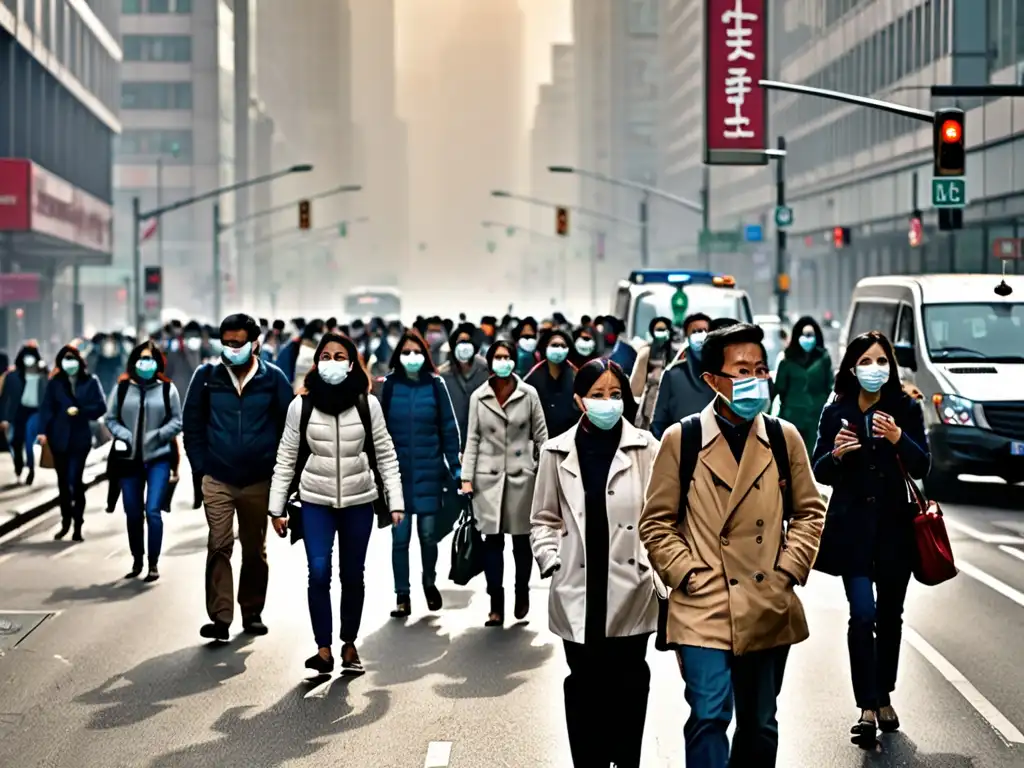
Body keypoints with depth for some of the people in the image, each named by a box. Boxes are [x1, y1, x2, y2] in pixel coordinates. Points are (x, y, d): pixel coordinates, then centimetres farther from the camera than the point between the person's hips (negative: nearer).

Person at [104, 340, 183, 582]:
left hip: (159, 458, -3)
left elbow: (177, 421, 2)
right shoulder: (122, 388, 4)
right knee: (133, 513, 10)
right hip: (130, 458, 3)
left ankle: (153, 564, -3)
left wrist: (157, 435, -13)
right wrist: (124, 435, -10)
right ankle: (137, 561, 24)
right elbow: (110, 419, 8)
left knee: (153, 510, -11)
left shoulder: (167, 389, 0)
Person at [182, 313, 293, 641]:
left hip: (259, 481, 1)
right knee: (219, 546, -9)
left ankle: (252, 612, 24)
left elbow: (288, 426, 2)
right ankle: (220, 617, -9)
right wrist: (200, 467, 0)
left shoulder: (273, 378, -2)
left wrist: (279, 469, -1)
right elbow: (193, 425, 5)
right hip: (217, 479, -1)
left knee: (255, 549, 12)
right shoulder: (207, 376, -1)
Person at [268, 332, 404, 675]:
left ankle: (349, 645, 23)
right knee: (319, 573, -13)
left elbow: (386, 454, 1)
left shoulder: (367, 404, -2)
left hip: (359, 501, 1)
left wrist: (395, 501, -5)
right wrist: (277, 508, -1)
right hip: (316, 501, -1)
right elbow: (286, 459, 1)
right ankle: (324, 649, -5)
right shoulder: (301, 405, -3)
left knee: (353, 575, 9)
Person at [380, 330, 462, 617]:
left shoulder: (435, 385, 0)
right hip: (398, 472, 0)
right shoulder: (389, 385, 0)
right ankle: (402, 596, 8)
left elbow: (448, 428, 2)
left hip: (429, 472, 0)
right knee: (400, 536, 0)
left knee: (428, 533, 6)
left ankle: (430, 583, 29)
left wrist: (455, 467, -2)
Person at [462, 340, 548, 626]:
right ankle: (496, 605, 5)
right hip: (488, 477, 1)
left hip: (521, 475, -1)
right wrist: (467, 478, -1)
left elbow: (541, 436, 2)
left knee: (522, 539, 7)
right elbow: (473, 439, 4)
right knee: (492, 540, 0)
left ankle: (522, 593, 28)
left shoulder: (529, 394, -2)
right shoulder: (478, 397, 2)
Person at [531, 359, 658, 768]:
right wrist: (551, 562, -1)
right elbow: (544, 519, 11)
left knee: (628, 684, 8)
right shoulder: (557, 452, 3)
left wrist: (655, 562, -9)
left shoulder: (645, 448, -3)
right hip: (578, 594, 1)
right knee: (584, 685, 8)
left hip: (630, 591, -1)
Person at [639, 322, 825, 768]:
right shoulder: (682, 439, -2)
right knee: (709, 717, -14)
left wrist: (788, 570, 0)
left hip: (769, 610, 3)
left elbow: (808, 512, 13)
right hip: (703, 609, -3)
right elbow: (657, 522, 1)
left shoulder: (784, 438, 6)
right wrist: (686, 575, -9)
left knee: (760, 726, 12)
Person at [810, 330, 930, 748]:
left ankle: (884, 699, 24)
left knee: (889, 615, 10)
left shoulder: (906, 409, -1)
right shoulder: (836, 412, -1)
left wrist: (899, 439, -23)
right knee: (863, 615, -11)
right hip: (852, 526, -1)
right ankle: (867, 708, -10)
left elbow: (922, 467, -5)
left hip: (894, 525, 1)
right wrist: (836, 453, -19)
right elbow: (820, 472, 3)